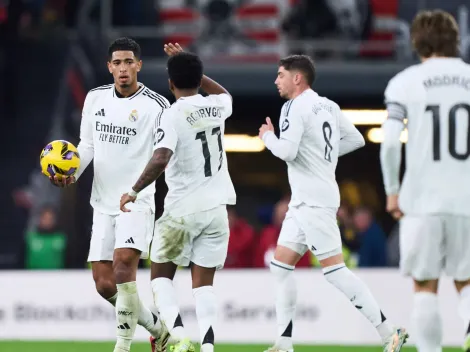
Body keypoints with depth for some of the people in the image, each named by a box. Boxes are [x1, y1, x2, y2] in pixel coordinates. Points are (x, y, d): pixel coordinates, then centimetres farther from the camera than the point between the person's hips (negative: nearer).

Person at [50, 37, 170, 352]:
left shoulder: (156, 105, -7)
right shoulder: (96, 98, 8)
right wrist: (72, 173, 0)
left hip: (137, 201, -5)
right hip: (103, 204, 6)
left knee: (124, 263, -26)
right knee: (104, 284, 3)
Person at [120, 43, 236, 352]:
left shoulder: (173, 116, -13)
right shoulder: (216, 107, 5)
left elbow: (160, 160, -27)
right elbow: (224, 93, 32)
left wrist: (135, 191, -17)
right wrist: (189, 65, 32)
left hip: (182, 209, -4)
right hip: (216, 207, 4)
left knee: (161, 275, 12)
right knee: (204, 284, 7)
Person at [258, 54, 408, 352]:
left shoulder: (295, 107, -12)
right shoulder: (329, 106, 14)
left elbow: (287, 151, -21)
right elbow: (357, 139, 20)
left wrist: (268, 136, -1)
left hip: (314, 201, -10)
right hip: (304, 201, 10)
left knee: (335, 270, -10)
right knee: (281, 266, 11)